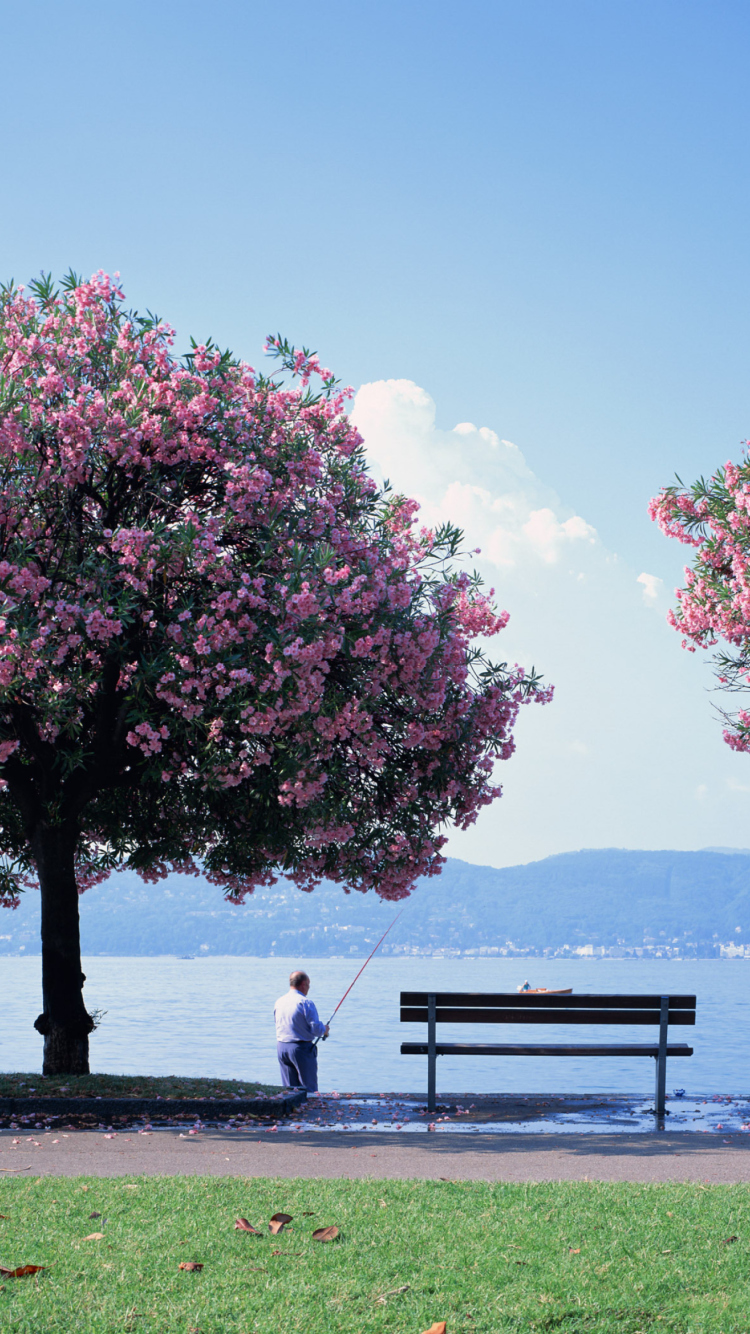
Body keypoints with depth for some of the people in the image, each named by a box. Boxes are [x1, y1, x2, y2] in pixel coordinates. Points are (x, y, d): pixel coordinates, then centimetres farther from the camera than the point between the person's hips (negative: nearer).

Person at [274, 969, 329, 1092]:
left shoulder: (279, 1002, 7)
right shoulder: (305, 1003, -14)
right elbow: (316, 1029, -17)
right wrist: (324, 1029, 6)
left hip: (281, 1047, 6)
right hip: (301, 1048, -6)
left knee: (288, 1090, 11)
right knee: (309, 1088, 1)